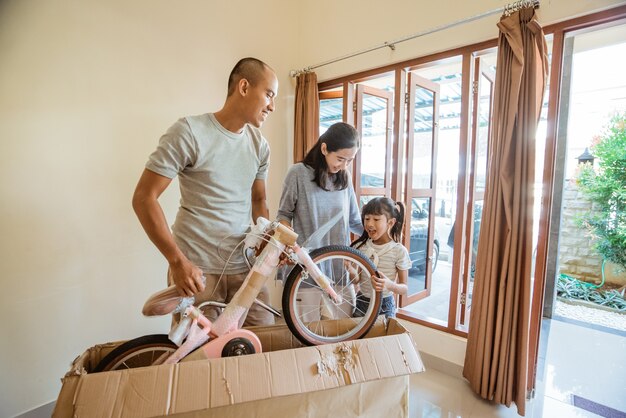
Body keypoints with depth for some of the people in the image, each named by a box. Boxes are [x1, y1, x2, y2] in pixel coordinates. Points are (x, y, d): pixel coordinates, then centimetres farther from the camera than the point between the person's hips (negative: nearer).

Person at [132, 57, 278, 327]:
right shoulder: (189, 132, -9)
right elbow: (144, 198, -9)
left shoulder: (259, 144, 7)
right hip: (196, 269, -4)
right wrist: (178, 261, -16)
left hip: (244, 266, 5)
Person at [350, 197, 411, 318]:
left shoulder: (399, 251, -14)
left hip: (384, 305, -2)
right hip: (361, 302, 3)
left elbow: (404, 289, -9)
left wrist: (389, 285, -29)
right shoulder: (360, 246, -5)